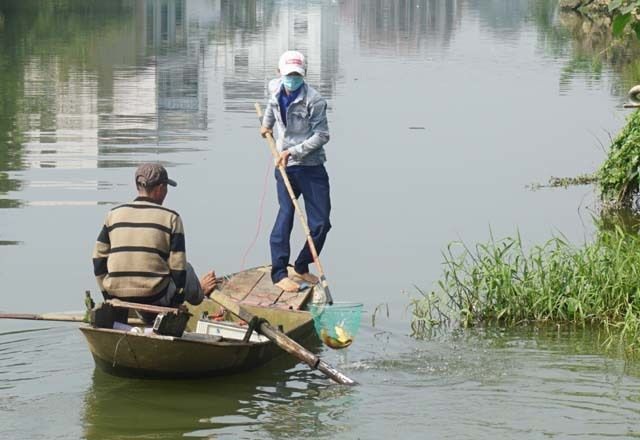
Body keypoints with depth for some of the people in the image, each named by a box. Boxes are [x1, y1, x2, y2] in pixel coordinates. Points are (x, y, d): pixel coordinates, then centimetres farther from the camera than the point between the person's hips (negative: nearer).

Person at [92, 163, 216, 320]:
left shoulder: (114, 214, 5)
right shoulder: (171, 218, -5)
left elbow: (99, 259, 8)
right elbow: (178, 266, -4)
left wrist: (108, 293, 18)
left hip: (117, 295, 4)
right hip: (155, 297, -4)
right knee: (186, 269, 27)